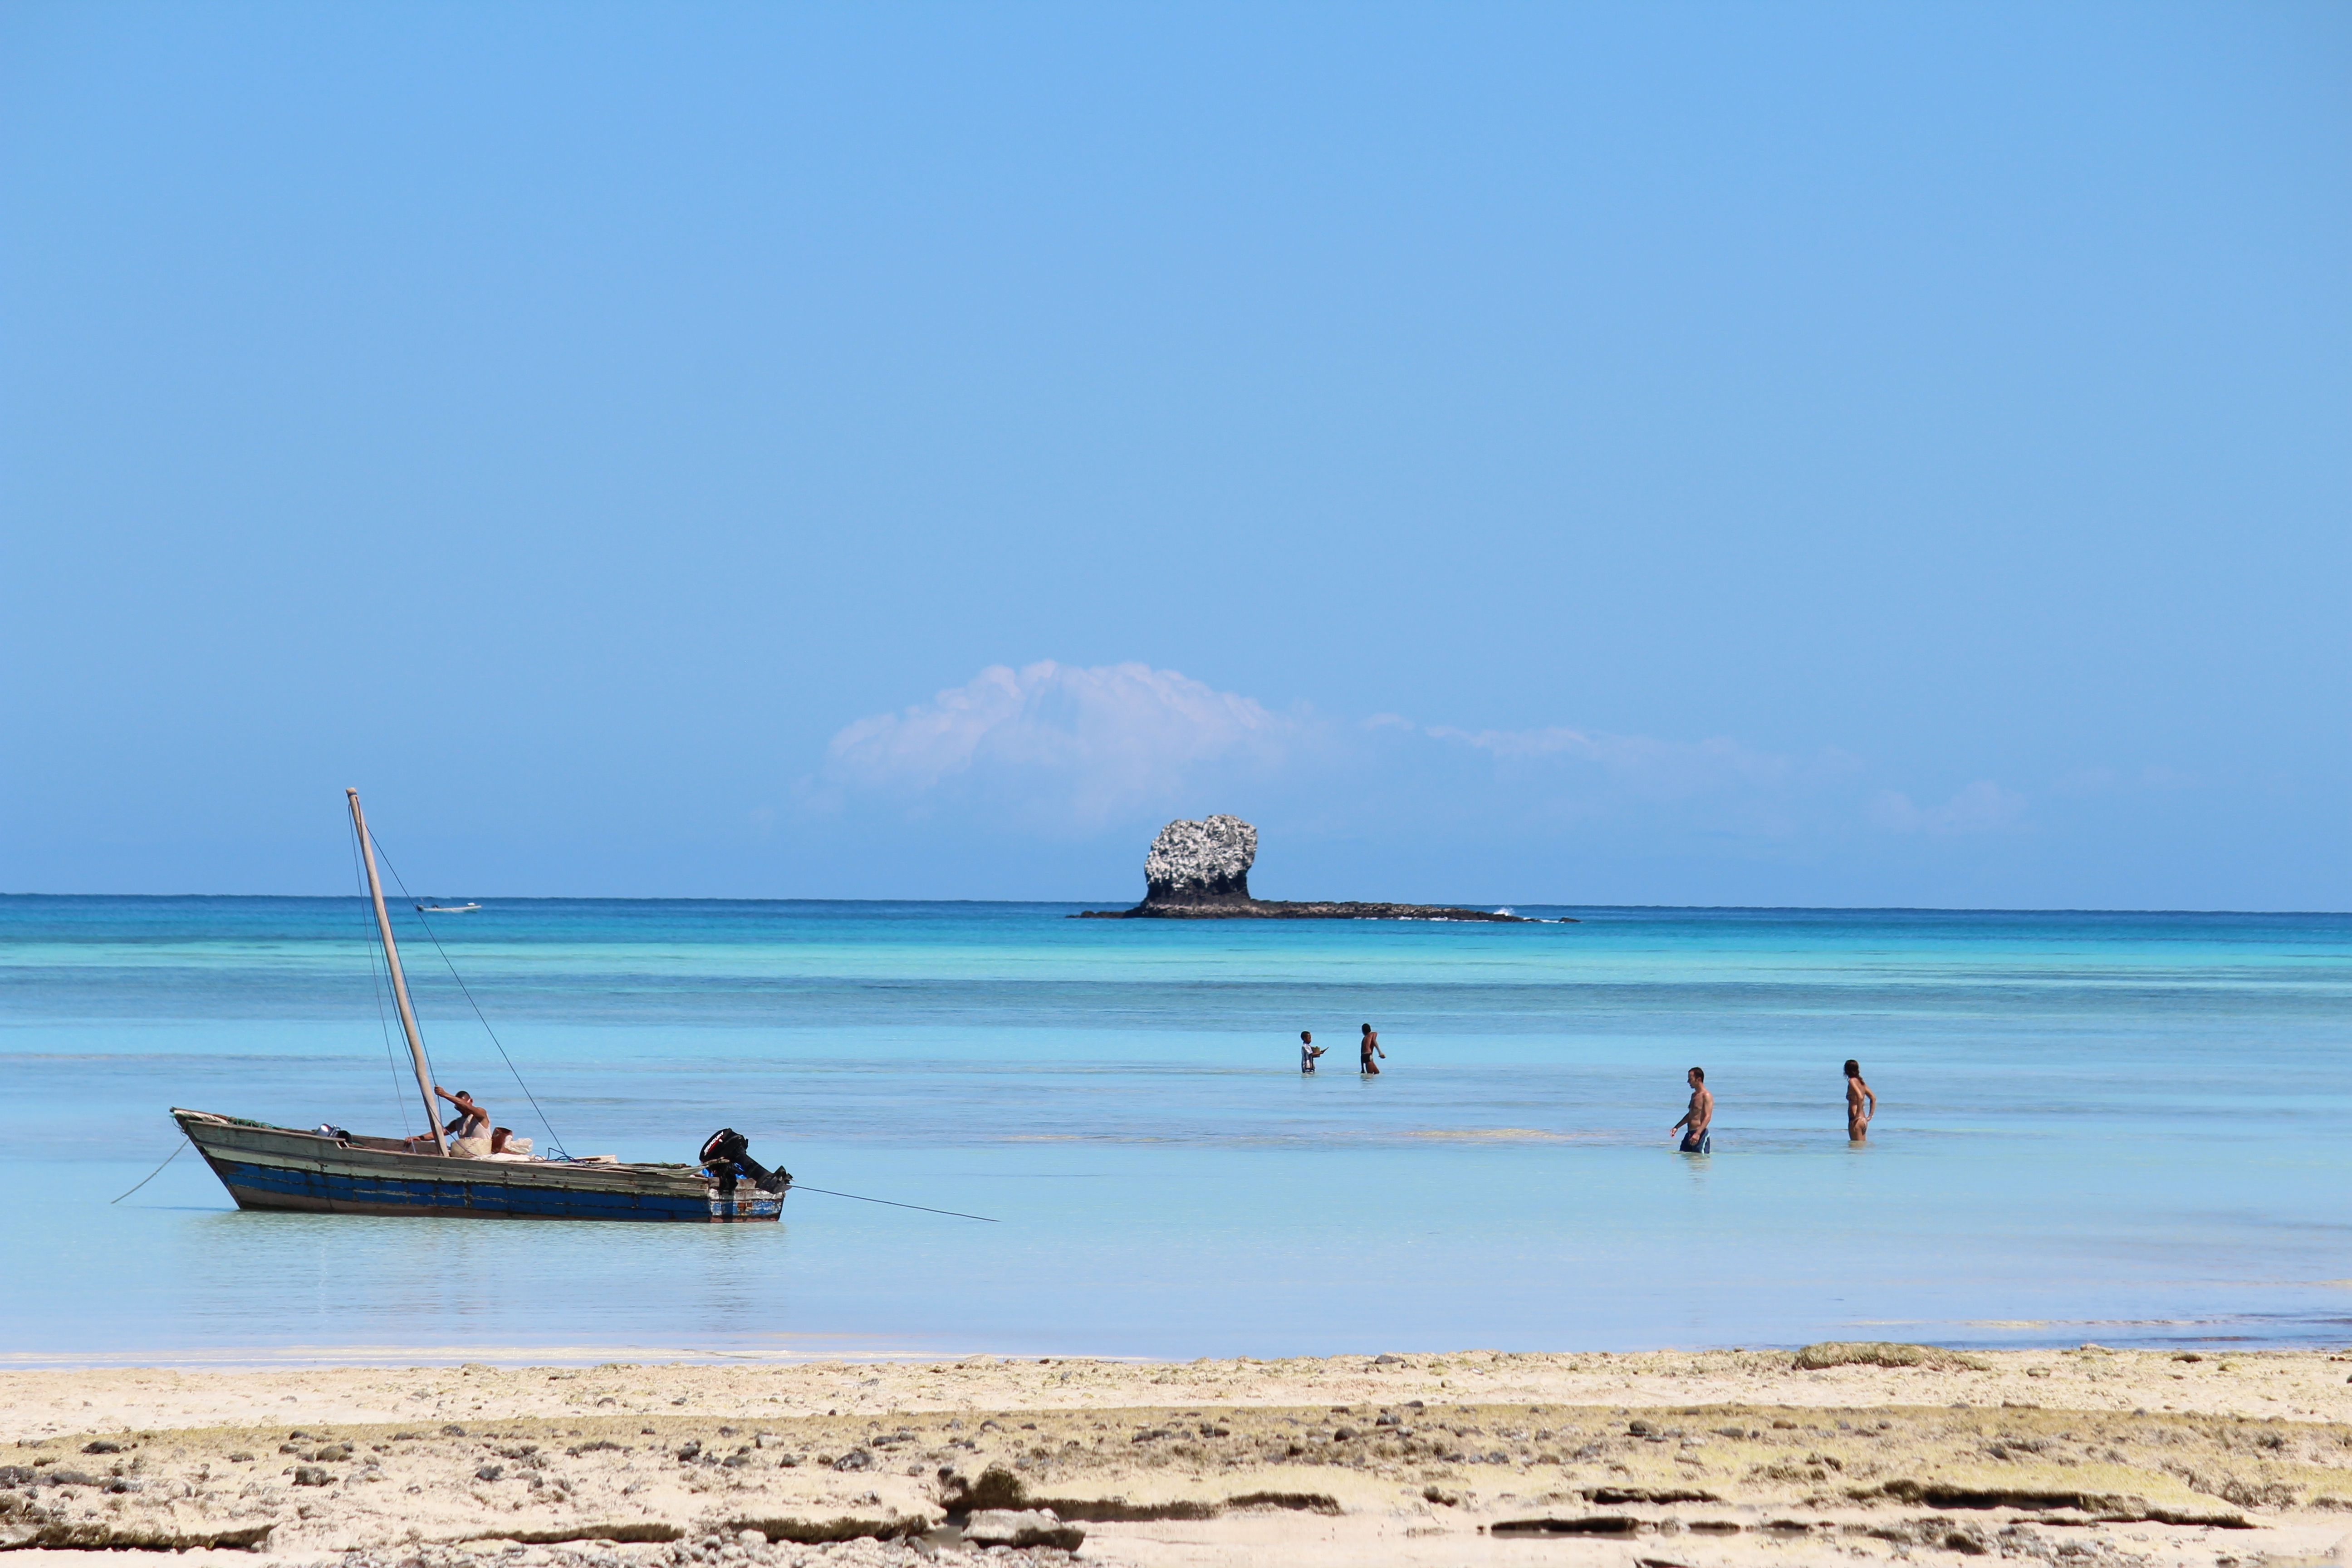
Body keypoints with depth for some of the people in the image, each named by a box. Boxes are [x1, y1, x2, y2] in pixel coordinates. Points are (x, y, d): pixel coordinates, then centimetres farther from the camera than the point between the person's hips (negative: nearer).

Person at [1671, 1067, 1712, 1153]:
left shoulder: (1706, 1096, -12)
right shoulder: (1694, 1095, 17)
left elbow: (1708, 1117, -20)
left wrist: (1698, 1134, -30)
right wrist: (1676, 1127, 25)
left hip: (1701, 1134, -9)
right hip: (1689, 1134, 9)